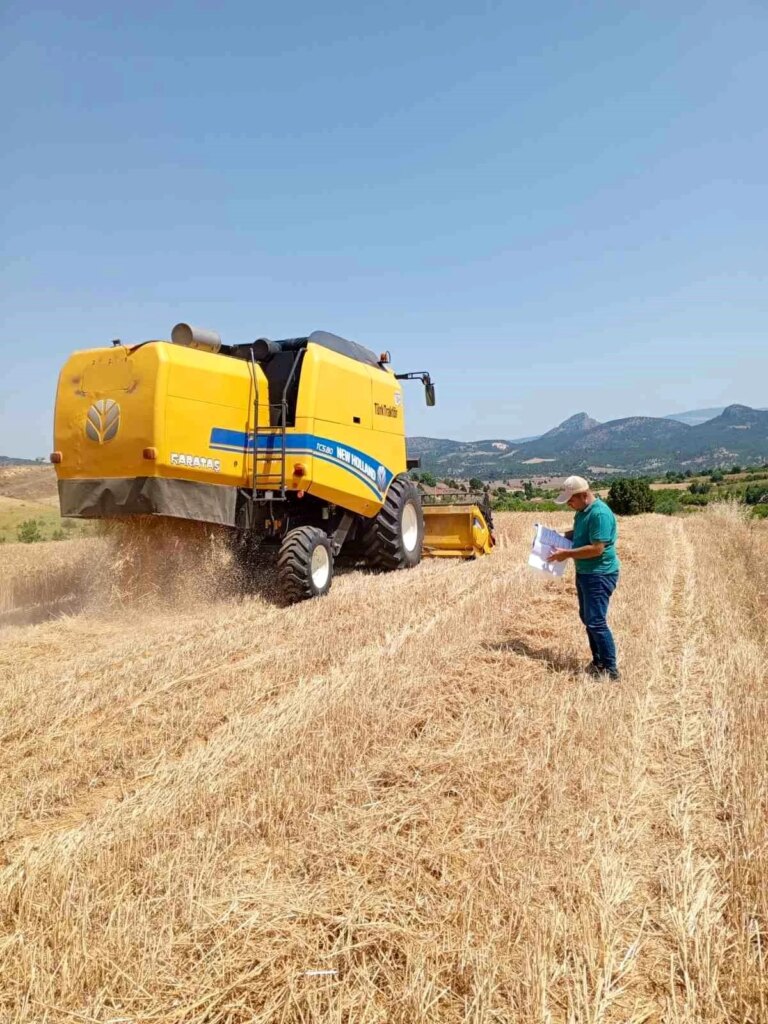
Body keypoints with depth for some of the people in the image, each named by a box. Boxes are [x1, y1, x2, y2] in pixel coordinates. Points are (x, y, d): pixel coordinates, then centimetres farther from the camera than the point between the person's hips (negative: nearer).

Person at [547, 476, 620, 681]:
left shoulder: (600, 513, -22)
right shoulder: (583, 511, 9)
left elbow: (597, 548, -26)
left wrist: (567, 554, -20)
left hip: (600, 575, -10)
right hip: (585, 573, 10)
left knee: (596, 622, -9)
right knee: (587, 618, 15)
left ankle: (611, 670, 0)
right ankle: (598, 662, 27)